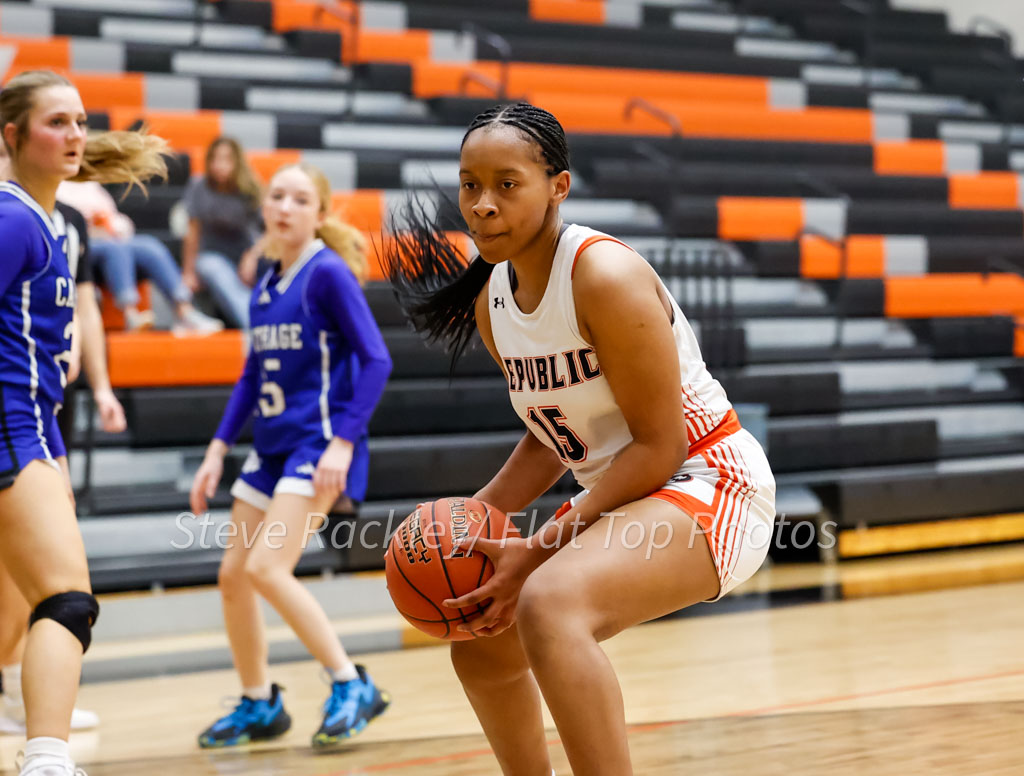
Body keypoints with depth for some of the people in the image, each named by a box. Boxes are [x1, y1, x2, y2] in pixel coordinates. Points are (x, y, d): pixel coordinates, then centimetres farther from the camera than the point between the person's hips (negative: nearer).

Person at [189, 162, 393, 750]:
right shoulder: (265, 288, 12)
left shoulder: (327, 273, -11)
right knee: (234, 574, 8)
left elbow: (376, 360, -15)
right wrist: (219, 449, 16)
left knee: (266, 567, -19)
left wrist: (343, 442, -21)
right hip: (272, 447, 8)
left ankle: (352, 686, -6)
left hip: (319, 444, -8)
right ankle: (259, 706, 25)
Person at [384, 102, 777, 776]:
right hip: (617, 497, 9)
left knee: (549, 602, -34)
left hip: (705, 486, -9)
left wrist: (540, 549, -25)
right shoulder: (492, 301, 3)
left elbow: (660, 446, -22)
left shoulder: (605, 276, -22)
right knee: (480, 646, 17)